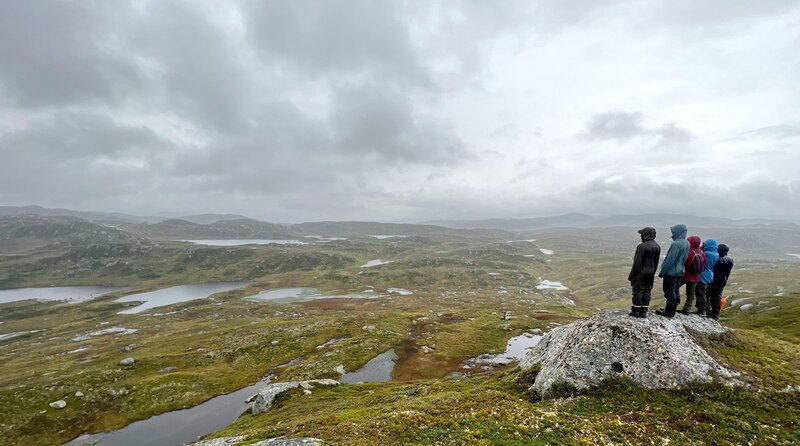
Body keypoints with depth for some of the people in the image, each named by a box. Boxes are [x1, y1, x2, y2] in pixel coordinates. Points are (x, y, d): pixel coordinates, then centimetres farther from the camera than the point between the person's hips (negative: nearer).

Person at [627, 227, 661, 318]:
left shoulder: (642, 246, -20)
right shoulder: (657, 246, 5)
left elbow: (637, 263, -18)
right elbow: (656, 262, 11)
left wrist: (632, 275, -12)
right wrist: (653, 272, 19)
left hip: (641, 273, -7)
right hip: (650, 274, 7)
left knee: (638, 291, 1)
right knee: (647, 292, 10)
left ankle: (636, 311, 6)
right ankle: (643, 312, 14)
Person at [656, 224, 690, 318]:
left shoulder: (676, 244, -22)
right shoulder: (686, 243, 5)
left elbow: (670, 260, -21)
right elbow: (684, 258, 14)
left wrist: (662, 272, -14)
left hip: (671, 272, -9)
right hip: (679, 272, 9)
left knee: (670, 292, 1)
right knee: (675, 292, 15)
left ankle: (669, 311, 8)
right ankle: (672, 310, 25)